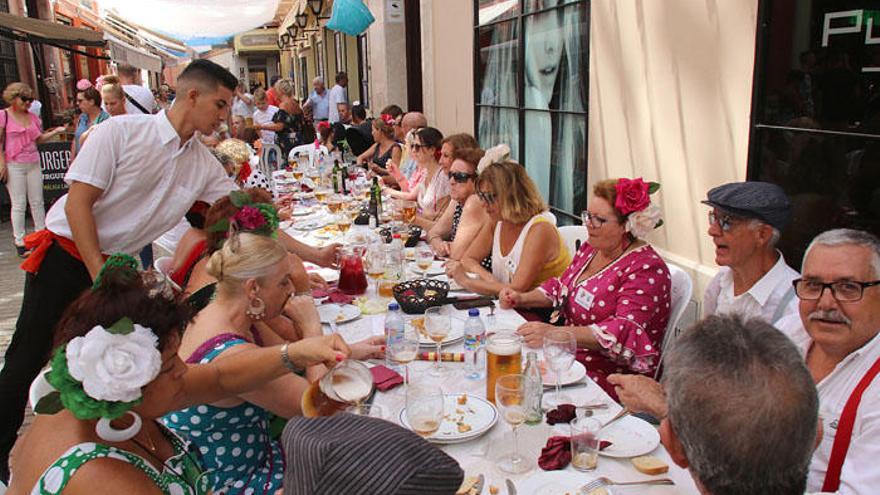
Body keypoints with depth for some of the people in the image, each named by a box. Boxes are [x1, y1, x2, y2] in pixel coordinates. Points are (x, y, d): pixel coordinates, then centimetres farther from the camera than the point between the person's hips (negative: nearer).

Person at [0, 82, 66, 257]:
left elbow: (40, 138, 16)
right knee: (19, 204, -2)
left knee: (37, 202, 9)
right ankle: (19, 241, 6)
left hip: (33, 164, 5)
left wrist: (55, 131, 0)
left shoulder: (33, 117, 10)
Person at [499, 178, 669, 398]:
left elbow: (625, 331, -27)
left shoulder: (647, 268, -15)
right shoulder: (591, 248, 11)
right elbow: (560, 287, 25)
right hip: (567, 355, 8)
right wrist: (521, 298, 6)